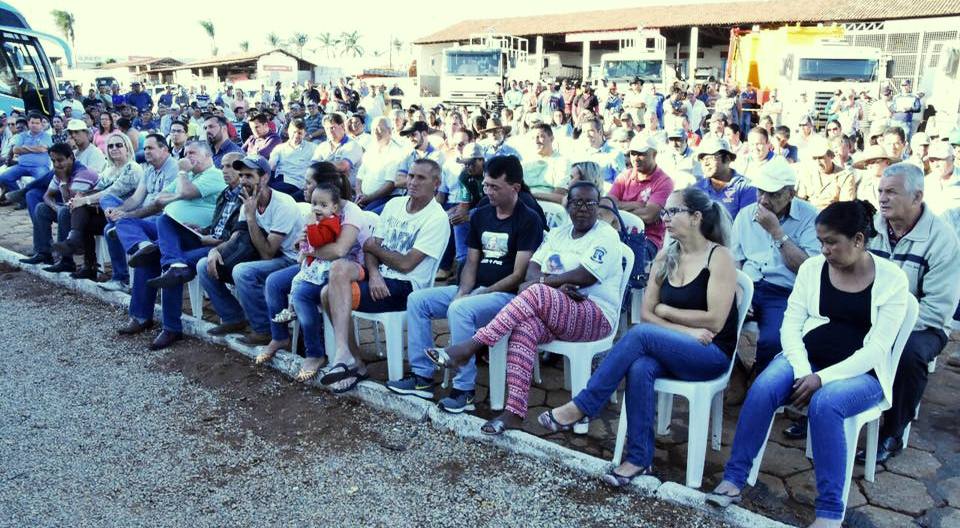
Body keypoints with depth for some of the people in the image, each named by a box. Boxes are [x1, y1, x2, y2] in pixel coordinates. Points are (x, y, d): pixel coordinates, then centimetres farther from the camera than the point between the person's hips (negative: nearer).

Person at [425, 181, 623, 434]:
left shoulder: (606, 235, 0)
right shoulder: (558, 233, 19)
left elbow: (585, 276, -15)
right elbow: (532, 268, 6)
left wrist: (541, 282, -10)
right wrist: (556, 284, -15)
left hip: (595, 316, -5)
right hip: (551, 312, 5)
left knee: (536, 293, -32)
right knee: (524, 326, -30)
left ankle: (469, 348, -31)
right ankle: (515, 411, -35)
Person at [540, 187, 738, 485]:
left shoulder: (718, 257, -7)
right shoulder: (665, 257, 9)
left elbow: (715, 321, -15)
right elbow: (646, 313, 3)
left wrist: (666, 310, -6)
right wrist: (687, 330, -12)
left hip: (713, 354, -4)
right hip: (673, 349, 4)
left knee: (641, 334, -30)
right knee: (640, 367, -31)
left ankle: (581, 408, -23)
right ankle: (639, 459, -23)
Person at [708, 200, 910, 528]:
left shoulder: (892, 279, -6)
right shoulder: (812, 268, 3)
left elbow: (877, 348, -13)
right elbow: (791, 324, 0)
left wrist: (823, 377, -22)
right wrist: (802, 372, -17)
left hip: (859, 373, -3)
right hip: (806, 360, 3)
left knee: (824, 403, -35)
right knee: (763, 388, -28)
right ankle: (734, 478, -18)